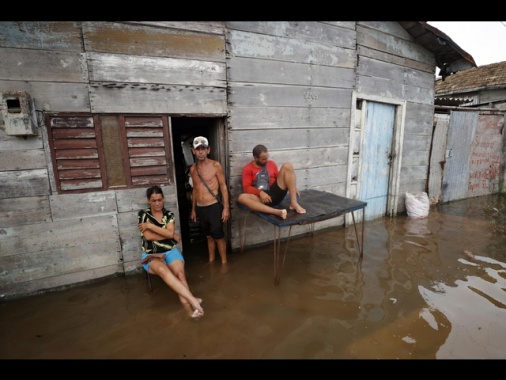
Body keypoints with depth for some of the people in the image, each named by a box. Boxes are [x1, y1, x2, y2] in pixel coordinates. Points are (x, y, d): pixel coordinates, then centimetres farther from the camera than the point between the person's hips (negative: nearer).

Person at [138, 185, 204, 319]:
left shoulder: (169, 214, 9)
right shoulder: (143, 214, 2)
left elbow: (170, 233, -7)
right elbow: (148, 236, -9)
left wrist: (150, 225, -9)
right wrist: (173, 235, -2)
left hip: (170, 251, 3)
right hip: (151, 254, -2)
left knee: (180, 273, -30)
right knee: (163, 270, -37)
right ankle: (192, 299, -45)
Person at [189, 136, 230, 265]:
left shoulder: (215, 165, -7)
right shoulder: (193, 169, 8)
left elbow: (223, 186, -6)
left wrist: (226, 207, -11)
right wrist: (193, 209, 17)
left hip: (214, 206, -5)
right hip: (200, 208, 5)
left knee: (218, 236, 3)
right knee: (208, 236, 17)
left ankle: (224, 262, 19)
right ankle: (211, 261, 31)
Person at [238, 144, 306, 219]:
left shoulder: (271, 163, 13)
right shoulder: (247, 169, 2)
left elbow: (279, 177, 20)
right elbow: (247, 188, -7)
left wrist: (293, 186, 4)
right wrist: (260, 193, -24)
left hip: (276, 193, 3)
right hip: (262, 197, -3)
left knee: (287, 166, -12)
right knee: (242, 197, -34)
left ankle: (294, 203, -21)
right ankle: (276, 211, -46)